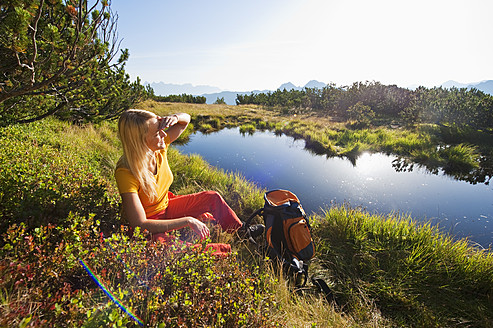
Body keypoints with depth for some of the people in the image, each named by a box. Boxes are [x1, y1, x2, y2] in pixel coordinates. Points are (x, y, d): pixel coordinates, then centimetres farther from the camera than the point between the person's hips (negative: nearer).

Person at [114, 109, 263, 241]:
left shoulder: (160, 147, -15)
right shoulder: (126, 172, -32)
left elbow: (186, 118, -1)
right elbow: (140, 224, -33)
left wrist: (175, 118, -26)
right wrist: (187, 221, -32)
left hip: (166, 205, 7)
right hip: (149, 227, -6)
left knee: (212, 197, -1)